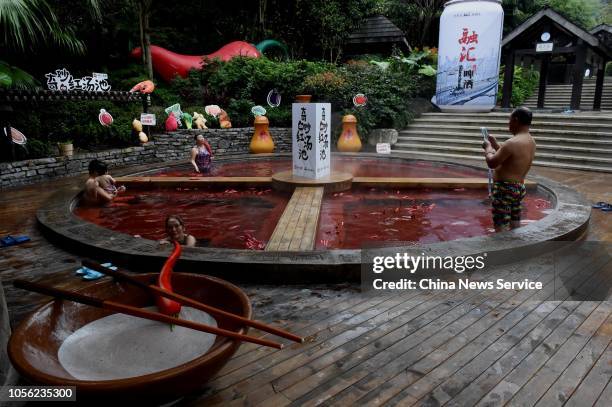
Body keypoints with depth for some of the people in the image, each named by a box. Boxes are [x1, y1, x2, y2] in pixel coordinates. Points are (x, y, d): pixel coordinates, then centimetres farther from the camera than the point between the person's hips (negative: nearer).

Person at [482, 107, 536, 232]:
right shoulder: (531, 142, 8)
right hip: (519, 187, 9)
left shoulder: (512, 143, -22)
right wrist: (495, 144, 20)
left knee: (501, 227, -5)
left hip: (505, 189, -9)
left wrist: (488, 148, 1)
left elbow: (491, 163, -17)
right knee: (515, 226, 17)